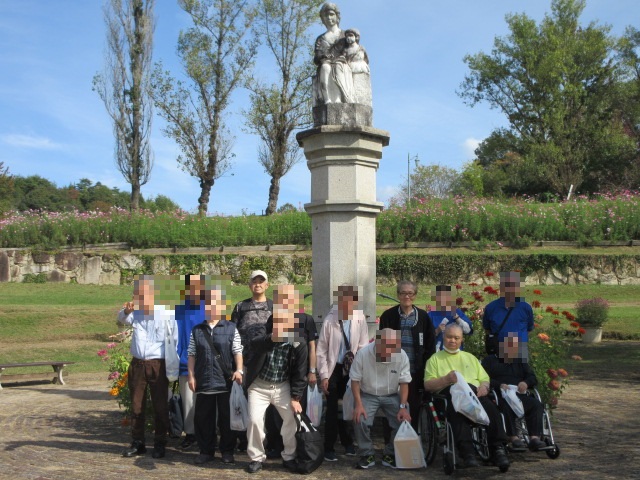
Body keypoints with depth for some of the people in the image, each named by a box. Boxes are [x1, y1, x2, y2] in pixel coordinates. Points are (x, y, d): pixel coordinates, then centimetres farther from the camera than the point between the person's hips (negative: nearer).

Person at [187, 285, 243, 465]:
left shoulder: (230, 328, 1)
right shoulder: (196, 330, 8)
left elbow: (237, 352, -2)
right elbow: (192, 355, 7)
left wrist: (239, 370, -14)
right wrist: (191, 376, 0)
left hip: (226, 382, -2)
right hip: (203, 381, 2)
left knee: (226, 418, 6)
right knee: (203, 417, 8)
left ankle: (227, 451, 18)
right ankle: (206, 451, 21)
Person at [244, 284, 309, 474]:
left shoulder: (299, 342, -9)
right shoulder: (262, 332, -13)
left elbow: (300, 373, -3)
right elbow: (254, 344, -39)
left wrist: (296, 397, -6)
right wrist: (272, 338, -56)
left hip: (283, 386, 1)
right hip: (259, 385, -1)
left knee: (292, 418, -2)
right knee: (255, 419, -10)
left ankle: (289, 456, 18)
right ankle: (257, 457, 10)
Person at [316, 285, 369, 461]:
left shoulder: (359, 318, -9)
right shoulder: (330, 320, -15)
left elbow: (363, 346, 0)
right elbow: (321, 350, -8)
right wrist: (324, 375, -7)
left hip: (351, 369, 2)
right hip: (333, 370, -2)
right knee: (332, 410, 2)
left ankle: (347, 442, 32)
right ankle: (329, 448, 14)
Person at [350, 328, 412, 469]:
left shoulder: (402, 355, -16)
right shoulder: (363, 354, -20)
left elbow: (404, 382, -8)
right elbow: (355, 380, -11)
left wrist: (403, 406, -18)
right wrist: (358, 404, -21)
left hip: (392, 396, 1)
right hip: (368, 395, -1)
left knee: (404, 421, -18)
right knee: (359, 421, -25)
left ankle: (390, 455, 4)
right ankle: (367, 455, -1)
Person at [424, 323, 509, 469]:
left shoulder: (470, 357, 35)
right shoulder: (435, 359, 23)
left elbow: (485, 379, 26)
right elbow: (428, 385, 9)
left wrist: (484, 386, 1)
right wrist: (446, 379, -9)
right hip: (449, 393, -3)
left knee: (490, 407, -33)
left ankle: (497, 448, -35)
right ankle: (466, 450, -47)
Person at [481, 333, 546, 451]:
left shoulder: (521, 362, 31)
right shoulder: (490, 360, 18)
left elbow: (533, 378, 20)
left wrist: (526, 383, -5)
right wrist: (499, 385, -16)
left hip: (520, 395, 4)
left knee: (536, 404, -27)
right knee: (506, 405, -39)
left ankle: (534, 437, -33)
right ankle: (514, 437, -38)